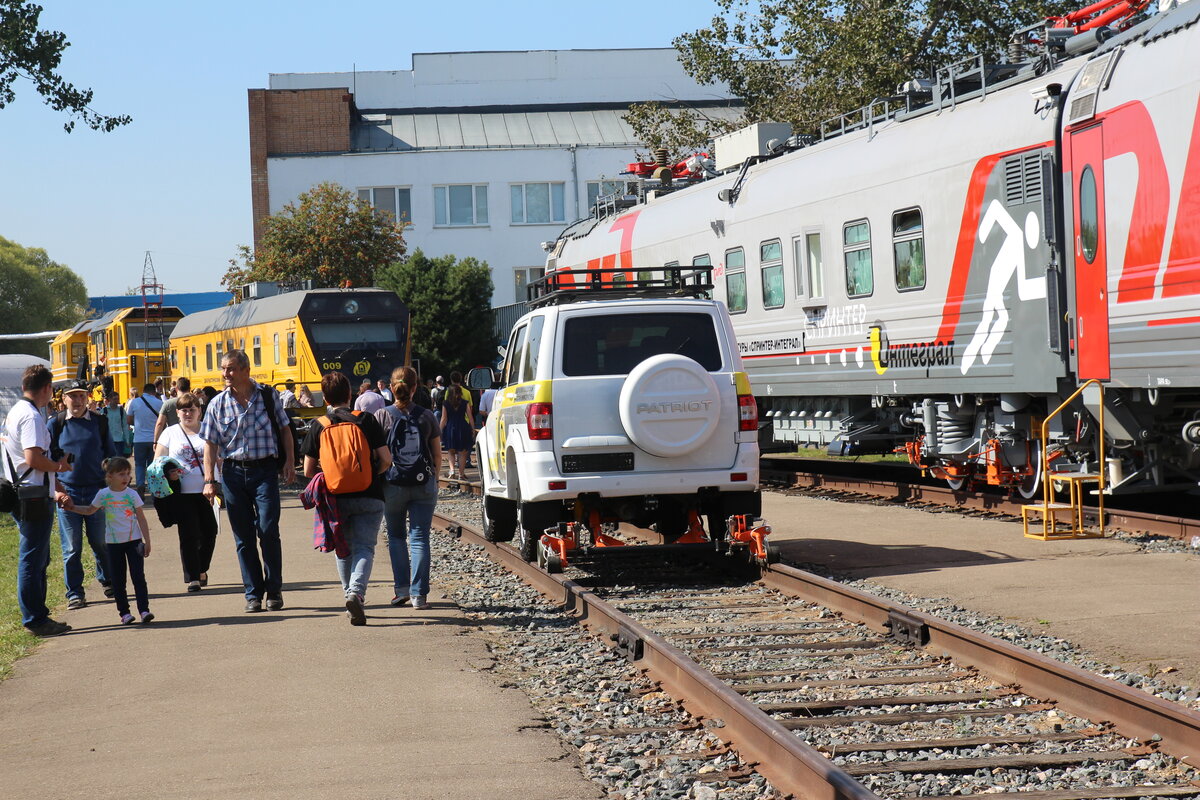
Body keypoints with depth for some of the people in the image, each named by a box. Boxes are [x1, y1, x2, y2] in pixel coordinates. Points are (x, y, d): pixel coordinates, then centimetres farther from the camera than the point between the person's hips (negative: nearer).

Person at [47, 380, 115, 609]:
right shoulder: (55, 424, 2)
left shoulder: (100, 422, 6)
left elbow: (110, 455, 12)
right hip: (67, 491, -1)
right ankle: (74, 593, 10)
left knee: (100, 541, 7)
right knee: (71, 547, 2)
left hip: (97, 490, 1)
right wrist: (57, 489, -7)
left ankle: (108, 581, 28)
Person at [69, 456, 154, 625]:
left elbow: (141, 519, 1)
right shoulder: (103, 494, -1)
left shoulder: (132, 495, -3)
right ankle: (124, 612, 9)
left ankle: (144, 609, -7)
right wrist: (72, 507, 5)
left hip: (134, 540, -2)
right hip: (114, 542, 2)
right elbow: (90, 510, 17)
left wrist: (147, 541, -2)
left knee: (138, 576, -7)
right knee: (118, 579, 4)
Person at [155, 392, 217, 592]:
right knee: (189, 535, -4)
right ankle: (192, 577, 2)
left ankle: (202, 570, 27)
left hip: (206, 492, 2)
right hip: (182, 494, -2)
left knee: (209, 533, 5)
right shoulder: (170, 433, 7)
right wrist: (168, 473, -16)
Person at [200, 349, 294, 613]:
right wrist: (209, 480, -3)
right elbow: (210, 443, 4)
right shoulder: (218, 404, 3)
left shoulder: (268, 395, 1)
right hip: (233, 472, 2)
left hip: (265, 470, -2)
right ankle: (253, 593, 13)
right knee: (243, 537, 5)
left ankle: (274, 590, 5)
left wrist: (289, 462, 1)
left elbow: (284, 430, 9)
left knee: (268, 530, -9)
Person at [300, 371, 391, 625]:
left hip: (336, 498, 1)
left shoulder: (319, 426, 1)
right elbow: (386, 460, -4)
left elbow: (308, 470, 2)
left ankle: (350, 595, 19)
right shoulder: (366, 420, -1)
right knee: (364, 547, -1)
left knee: (344, 549, 18)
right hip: (369, 497, -1)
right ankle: (356, 592, -24)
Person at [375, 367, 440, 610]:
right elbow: (437, 456, 4)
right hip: (424, 485, 1)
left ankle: (401, 588, 5)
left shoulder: (381, 415, -5)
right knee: (419, 537, 4)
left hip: (393, 485, -1)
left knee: (396, 536, 15)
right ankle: (419, 594, -1)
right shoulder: (427, 416, 0)